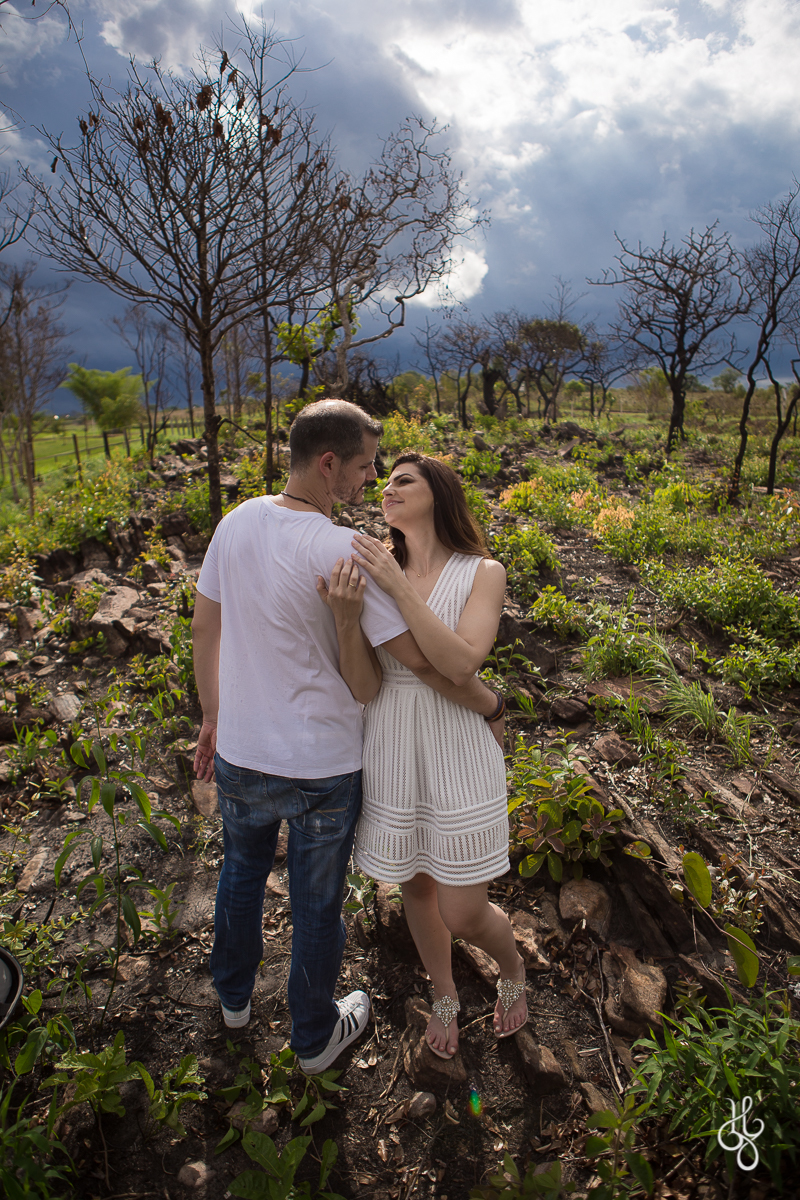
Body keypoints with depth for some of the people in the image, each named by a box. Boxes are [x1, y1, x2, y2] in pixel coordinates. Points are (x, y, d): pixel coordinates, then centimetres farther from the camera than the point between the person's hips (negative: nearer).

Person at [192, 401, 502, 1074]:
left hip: (239, 757, 6)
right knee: (317, 905, 18)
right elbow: (421, 660, -23)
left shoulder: (237, 523, -5)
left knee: (242, 871, 31)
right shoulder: (344, 551, -25)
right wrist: (488, 703, -5)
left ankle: (234, 997, 56)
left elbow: (204, 628, 5)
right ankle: (315, 1036, 44)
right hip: (321, 769, -6)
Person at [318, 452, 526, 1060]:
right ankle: (445, 997, 50)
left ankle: (513, 968, 43)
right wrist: (347, 618, -27)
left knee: (464, 916, 5)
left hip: (458, 756, -3)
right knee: (417, 888, 20)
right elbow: (365, 685, -9)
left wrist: (399, 586, -27)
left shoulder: (483, 573, -9)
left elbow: (462, 662, -24)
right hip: (391, 753, 3)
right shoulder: (373, 574, -2)